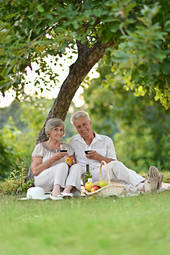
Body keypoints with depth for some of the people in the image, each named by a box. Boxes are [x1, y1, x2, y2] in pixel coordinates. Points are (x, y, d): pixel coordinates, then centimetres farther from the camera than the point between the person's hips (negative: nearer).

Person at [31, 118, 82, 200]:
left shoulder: (67, 148, 17)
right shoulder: (41, 147, 4)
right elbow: (35, 171, -6)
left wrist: (71, 162, -10)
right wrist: (53, 158, -15)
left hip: (63, 183, 4)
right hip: (43, 182, -4)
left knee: (76, 166, -23)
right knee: (63, 165, -29)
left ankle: (67, 190, -47)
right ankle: (56, 192, -51)